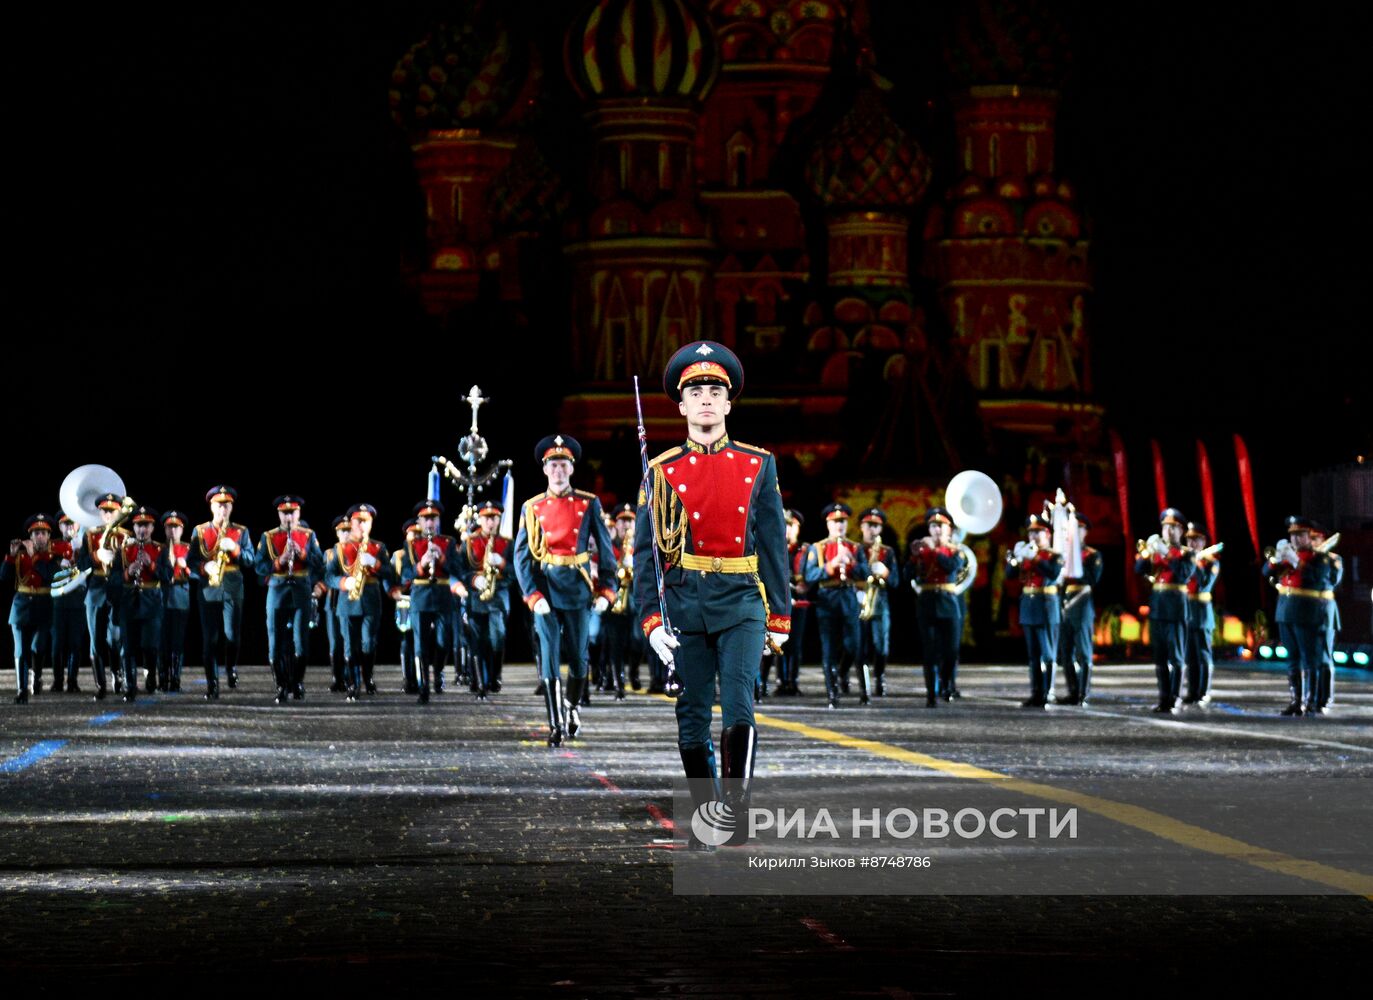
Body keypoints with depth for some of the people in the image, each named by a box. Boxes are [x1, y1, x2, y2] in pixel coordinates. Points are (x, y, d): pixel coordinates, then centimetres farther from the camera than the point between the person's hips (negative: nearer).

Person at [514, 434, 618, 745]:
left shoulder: (589, 504, 2)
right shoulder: (532, 508, 2)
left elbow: (605, 549, 6)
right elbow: (522, 555, -1)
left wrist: (606, 589, 0)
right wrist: (532, 595, -11)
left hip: (578, 588, 1)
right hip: (545, 589, -1)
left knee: (578, 656, 8)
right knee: (549, 656, -7)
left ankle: (574, 706, 34)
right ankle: (556, 725, -6)